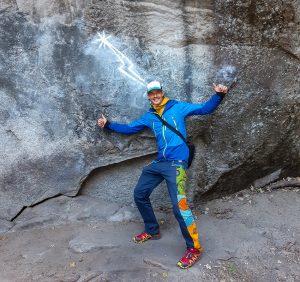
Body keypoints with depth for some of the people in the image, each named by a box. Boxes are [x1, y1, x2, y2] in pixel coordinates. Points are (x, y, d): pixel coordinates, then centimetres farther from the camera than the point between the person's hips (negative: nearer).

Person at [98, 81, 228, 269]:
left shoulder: (178, 107, 3)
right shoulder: (149, 117, 16)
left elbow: (206, 108, 1)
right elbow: (129, 128, 24)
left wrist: (219, 95, -16)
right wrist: (108, 124, 22)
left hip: (176, 163, -7)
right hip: (159, 162, 7)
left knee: (179, 206, -19)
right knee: (140, 194, 13)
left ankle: (194, 248, 1)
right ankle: (152, 231, 33)